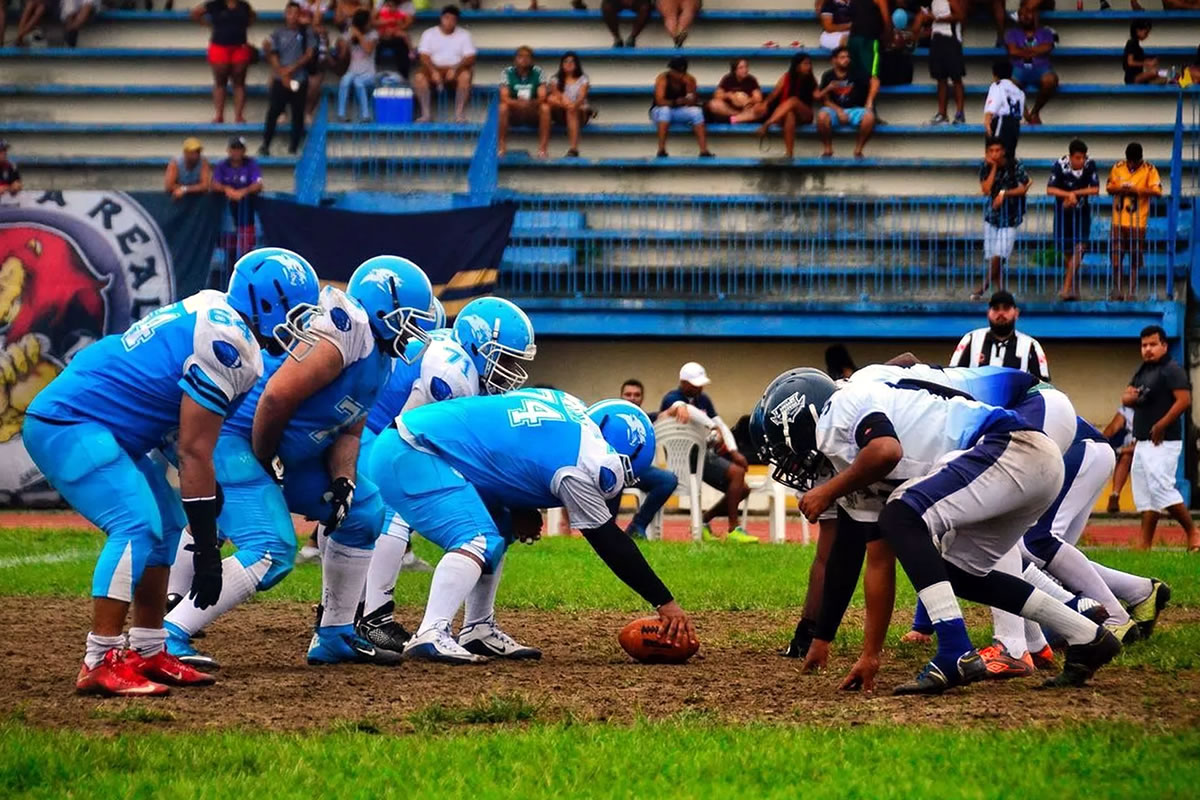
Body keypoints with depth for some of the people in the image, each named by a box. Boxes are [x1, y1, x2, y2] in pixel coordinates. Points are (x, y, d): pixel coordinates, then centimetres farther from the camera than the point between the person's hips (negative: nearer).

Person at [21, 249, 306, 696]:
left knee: (167, 524, 13)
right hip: (70, 426, -11)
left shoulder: (211, 312, 10)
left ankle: (147, 653, 15)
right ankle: (101, 664, -23)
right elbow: (194, 453, -20)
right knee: (137, 524, -20)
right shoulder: (226, 344, -20)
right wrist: (206, 549, -17)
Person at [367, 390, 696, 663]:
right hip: (413, 457, -10)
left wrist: (519, 510, 7)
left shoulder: (571, 412, 10)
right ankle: (430, 636, -32)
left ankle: (478, 631, 17)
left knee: (499, 531, 18)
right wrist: (665, 603, -3)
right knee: (479, 542, -20)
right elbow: (609, 542, -8)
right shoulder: (575, 466, -14)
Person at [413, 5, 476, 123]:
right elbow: (424, 56, -5)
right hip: (434, 68, 1)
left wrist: (455, 69, -23)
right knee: (419, 77, -31)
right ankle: (426, 113, -25)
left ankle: (459, 114, -30)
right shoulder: (429, 34, 3)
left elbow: (470, 58, -6)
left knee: (465, 76, -35)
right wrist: (433, 71, -23)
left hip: (455, 70, -1)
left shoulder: (463, 35, 2)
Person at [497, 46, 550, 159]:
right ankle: (501, 146, -24)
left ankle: (543, 148, -28)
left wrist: (530, 104, -36)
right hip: (514, 114, -1)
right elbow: (504, 98, -18)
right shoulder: (507, 72, -8)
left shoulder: (537, 72, -7)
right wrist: (518, 103, -38)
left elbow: (542, 97, -15)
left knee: (545, 108, -29)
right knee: (503, 107, -31)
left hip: (533, 114, 1)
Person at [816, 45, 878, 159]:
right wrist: (838, 110, -17)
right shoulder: (828, 76, 2)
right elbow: (825, 99, -1)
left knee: (869, 117, -33)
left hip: (855, 110, 0)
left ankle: (858, 150, -13)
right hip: (835, 110, 0)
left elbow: (875, 81, -7)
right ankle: (827, 149, -13)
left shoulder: (856, 73, 0)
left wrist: (870, 101, -17)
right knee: (822, 115, -34)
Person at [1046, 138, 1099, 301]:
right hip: (1063, 212, 0)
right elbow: (1050, 190, -20)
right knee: (1067, 251, 8)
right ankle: (1072, 286, 26)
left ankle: (1067, 288, -12)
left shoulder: (1090, 165, -15)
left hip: (1082, 212, 0)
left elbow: (1095, 189, -15)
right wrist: (1069, 195, -31)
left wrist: (1074, 193, -21)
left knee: (1079, 248, -12)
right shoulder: (1060, 165, -18)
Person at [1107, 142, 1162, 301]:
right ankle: (1117, 290, 16)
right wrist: (1119, 189, -11)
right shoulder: (1117, 168, 5)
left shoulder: (1149, 170, -5)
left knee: (1135, 258, 3)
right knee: (1116, 257, 4)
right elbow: (1109, 187, 11)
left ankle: (1132, 291, 12)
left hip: (1138, 222, -3)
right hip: (1118, 220, 3)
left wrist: (1137, 190, -21)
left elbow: (1157, 191, -11)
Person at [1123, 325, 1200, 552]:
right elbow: (1125, 398, 19)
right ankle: (1144, 545, 9)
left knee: (1161, 487, -18)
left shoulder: (1172, 370, -10)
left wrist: (1161, 426, -20)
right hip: (1142, 441, 10)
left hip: (1163, 442, -10)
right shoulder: (1143, 371, 18)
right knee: (1143, 493, 8)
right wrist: (1130, 397, -7)